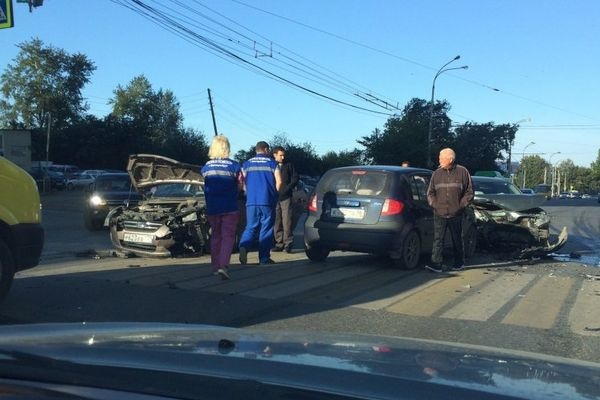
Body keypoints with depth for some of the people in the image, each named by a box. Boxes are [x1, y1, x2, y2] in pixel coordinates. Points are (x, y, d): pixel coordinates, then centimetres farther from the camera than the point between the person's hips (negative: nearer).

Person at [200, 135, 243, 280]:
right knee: (228, 237, -1)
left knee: (215, 236, 15)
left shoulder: (206, 167, 2)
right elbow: (240, 186, -1)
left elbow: (205, 186, 9)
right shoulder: (234, 166, -7)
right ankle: (223, 265, -15)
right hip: (230, 208, -3)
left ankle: (215, 266, 18)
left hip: (212, 208, 4)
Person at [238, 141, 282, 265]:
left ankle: (243, 247, -19)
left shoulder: (246, 164, 9)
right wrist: (274, 194, 11)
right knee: (266, 229, 5)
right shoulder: (272, 163, 2)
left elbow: (242, 182, 5)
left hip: (251, 201, 2)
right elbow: (279, 181, -5)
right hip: (268, 202, -2)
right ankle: (264, 258, 7)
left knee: (250, 227, 9)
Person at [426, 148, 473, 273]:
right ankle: (436, 264, -6)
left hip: (455, 214, -2)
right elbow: (430, 192, 15)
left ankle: (459, 263, 25)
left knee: (457, 239, 10)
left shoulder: (462, 172, 0)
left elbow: (469, 192, 3)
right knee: (438, 239, -5)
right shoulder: (437, 173, 7)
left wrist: (461, 205, -5)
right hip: (439, 214, 2)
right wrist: (434, 204, 1)